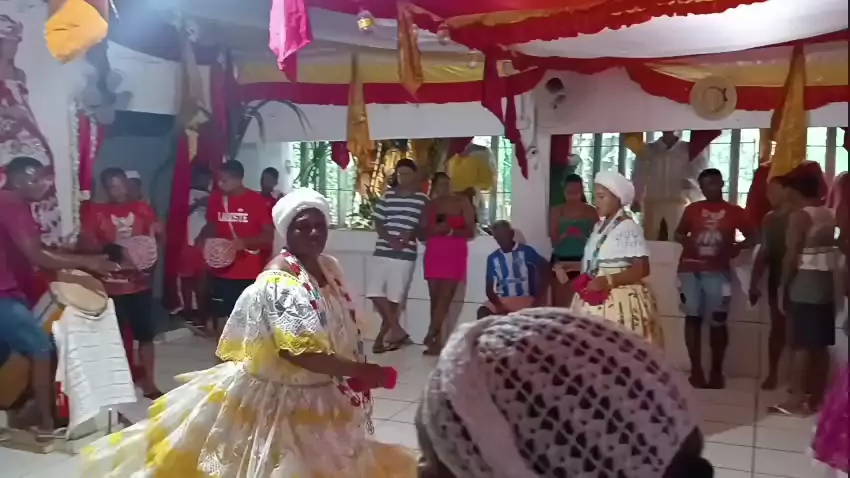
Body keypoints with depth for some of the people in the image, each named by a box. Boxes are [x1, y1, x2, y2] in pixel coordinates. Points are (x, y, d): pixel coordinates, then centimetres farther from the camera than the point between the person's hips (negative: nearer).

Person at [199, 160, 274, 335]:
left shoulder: (257, 200, -10)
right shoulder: (216, 198, 2)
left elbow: (269, 236, -9)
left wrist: (244, 242, -24)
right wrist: (204, 241, -3)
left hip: (249, 273, -4)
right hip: (221, 270, 4)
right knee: (220, 316, 9)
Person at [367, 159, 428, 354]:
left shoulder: (422, 199, 3)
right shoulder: (387, 195, 10)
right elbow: (378, 222, 6)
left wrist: (410, 236, -17)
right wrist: (390, 238, -10)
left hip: (406, 254, -3)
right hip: (383, 251, 3)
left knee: (395, 297, -1)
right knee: (375, 292, -4)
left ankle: (382, 335, 13)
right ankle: (397, 330, 7)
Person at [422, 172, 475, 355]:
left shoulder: (462, 202, 1)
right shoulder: (430, 205, 10)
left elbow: (471, 231, -2)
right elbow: (422, 231, 7)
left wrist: (451, 231, -17)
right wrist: (434, 230, -13)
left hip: (455, 254, -3)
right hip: (433, 254, 3)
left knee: (445, 297, -11)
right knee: (435, 298, 2)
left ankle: (430, 336, -8)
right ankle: (437, 340, 6)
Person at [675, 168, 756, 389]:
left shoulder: (735, 211, 7)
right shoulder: (692, 209, 10)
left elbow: (753, 237, 11)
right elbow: (678, 234, 18)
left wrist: (735, 248, -7)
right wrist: (687, 242, -3)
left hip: (717, 272, -1)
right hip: (690, 269, 1)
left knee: (718, 320, -3)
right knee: (693, 317, 3)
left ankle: (716, 371, 7)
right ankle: (696, 369, 9)